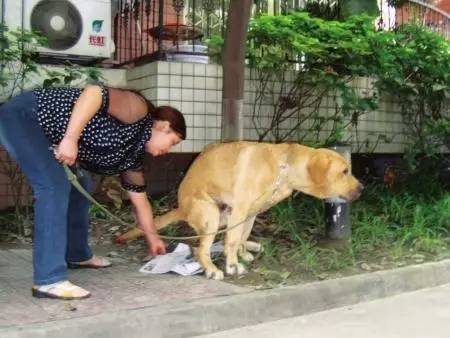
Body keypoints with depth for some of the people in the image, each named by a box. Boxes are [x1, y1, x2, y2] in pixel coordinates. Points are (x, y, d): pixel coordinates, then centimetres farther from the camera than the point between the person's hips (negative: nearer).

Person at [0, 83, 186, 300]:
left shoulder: (133, 153, 10)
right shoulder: (138, 111, -15)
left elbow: (139, 199, 19)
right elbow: (95, 92, -30)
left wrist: (152, 238, 26)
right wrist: (70, 138, -34)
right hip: (23, 116, -10)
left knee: (80, 186, 16)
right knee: (56, 187, -21)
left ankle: (77, 255, 32)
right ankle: (47, 281, -20)